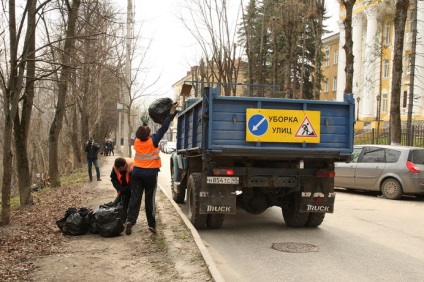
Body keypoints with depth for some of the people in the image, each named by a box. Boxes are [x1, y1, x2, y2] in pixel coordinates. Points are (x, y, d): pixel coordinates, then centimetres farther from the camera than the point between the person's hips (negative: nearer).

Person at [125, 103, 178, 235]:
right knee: (150, 199, 4)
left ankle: (130, 220, -13)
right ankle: (152, 224, 9)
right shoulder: (153, 141, -14)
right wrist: (171, 113, -4)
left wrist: (144, 122, 33)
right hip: (150, 174, -3)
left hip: (137, 173, 3)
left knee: (135, 198, 3)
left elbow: (141, 132, 20)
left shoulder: (136, 141, -3)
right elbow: (163, 128, -10)